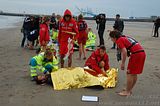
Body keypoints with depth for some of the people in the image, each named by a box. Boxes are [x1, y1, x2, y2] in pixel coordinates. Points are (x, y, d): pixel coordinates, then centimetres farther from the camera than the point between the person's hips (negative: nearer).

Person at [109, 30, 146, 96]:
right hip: (142, 52, 9)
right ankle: (129, 89, 29)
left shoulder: (119, 40, -2)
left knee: (130, 74, 1)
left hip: (136, 54, -9)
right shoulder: (126, 37, 24)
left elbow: (124, 51, -15)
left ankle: (127, 92, 10)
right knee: (134, 73, 18)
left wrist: (123, 64, -10)